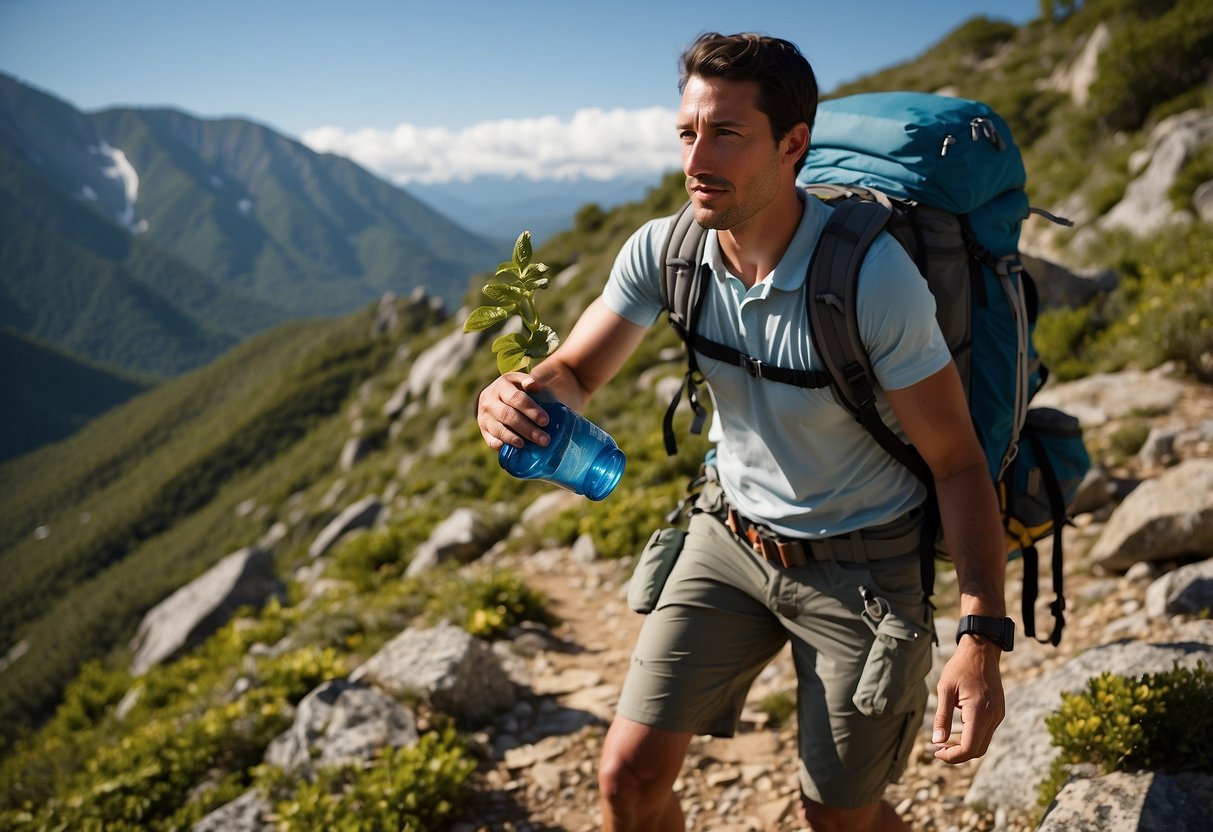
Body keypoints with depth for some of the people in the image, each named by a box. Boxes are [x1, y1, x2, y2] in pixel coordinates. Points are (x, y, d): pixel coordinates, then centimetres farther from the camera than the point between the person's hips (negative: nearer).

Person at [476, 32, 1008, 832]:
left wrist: (984, 635, -27)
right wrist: (523, 392, -28)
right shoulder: (664, 250, -13)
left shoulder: (873, 273, -26)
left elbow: (958, 460, -19)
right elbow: (576, 373, -3)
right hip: (731, 534, 4)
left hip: (860, 562, -3)